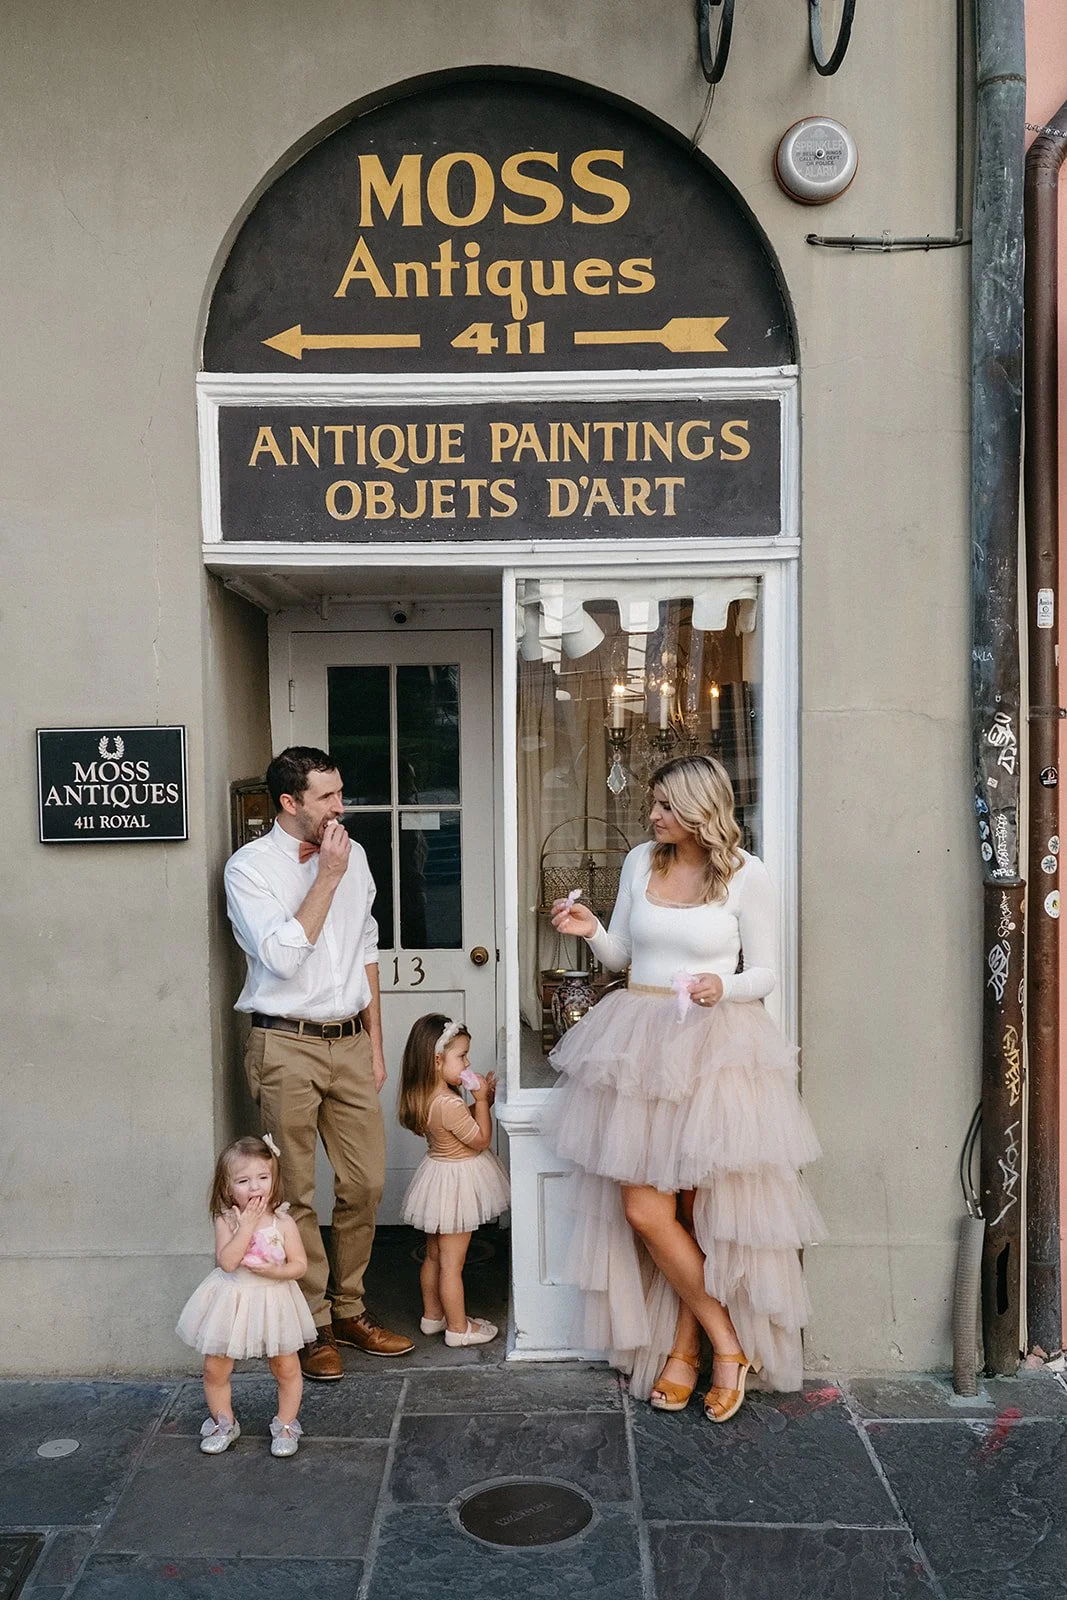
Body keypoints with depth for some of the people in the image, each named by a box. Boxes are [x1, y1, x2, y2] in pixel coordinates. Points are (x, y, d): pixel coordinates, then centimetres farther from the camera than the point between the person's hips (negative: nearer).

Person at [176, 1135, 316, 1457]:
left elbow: (300, 1264, -9)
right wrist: (247, 1225, -27)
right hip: (232, 1303, 0)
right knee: (215, 1369, 9)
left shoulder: (283, 1222, -11)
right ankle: (224, 1422, 32)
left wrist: (274, 1271, -26)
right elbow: (227, 1262, -24)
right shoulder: (226, 1221, -12)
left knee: (286, 1368, 7)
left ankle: (285, 1424, 27)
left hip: (273, 1300, 0)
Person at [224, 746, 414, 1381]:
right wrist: (326, 877, -17)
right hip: (288, 1047, -5)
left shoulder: (353, 855, 8)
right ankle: (313, 1324, 19)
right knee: (296, 1193, 3)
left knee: (367, 1184, 8)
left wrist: (375, 1043, 12)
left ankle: (348, 1309, 26)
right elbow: (282, 956, -20)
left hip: (351, 1040, 5)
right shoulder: (250, 867, -8)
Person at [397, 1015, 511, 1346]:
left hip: (438, 1174, 10)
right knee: (452, 1263, 3)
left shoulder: (426, 1097, 0)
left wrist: (482, 1100, 2)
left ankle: (432, 1315, 35)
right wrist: (481, 1100, -13)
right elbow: (481, 1139, -19)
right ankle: (458, 1328, 16)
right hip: (456, 1183, -10)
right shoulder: (450, 1104, -30)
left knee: (434, 1255, 21)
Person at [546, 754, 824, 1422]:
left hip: (713, 1049, -4)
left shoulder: (746, 875, -4)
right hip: (640, 1045, 4)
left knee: (701, 1209, 1)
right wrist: (592, 930, -4)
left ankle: (683, 1349, 21)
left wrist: (723, 986, -18)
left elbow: (765, 974, 1)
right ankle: (727, 1345, 13)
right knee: (643, 1211, -2)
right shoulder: (641, 862, 9)